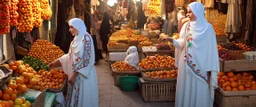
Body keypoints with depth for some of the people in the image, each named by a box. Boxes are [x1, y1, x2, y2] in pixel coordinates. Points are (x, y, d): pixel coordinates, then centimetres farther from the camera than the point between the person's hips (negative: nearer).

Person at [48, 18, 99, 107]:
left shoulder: (86, 38, -15)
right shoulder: (76, 39, 10)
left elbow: (86, 59, -20)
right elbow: (70, 55, 17)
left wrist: (75, 74, -20)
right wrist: (56, 62, 14)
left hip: (84, 74, -8)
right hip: (75, 73, 8)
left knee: (83, 99, 2)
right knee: (75, 97, 14)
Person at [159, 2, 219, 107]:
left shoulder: (208, 28, -7)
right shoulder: (186, 26, 4)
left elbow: (211, 49, -7)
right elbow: (182, 43, 4)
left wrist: (211, 68, -8)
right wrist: (170, 39, -13)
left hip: (201, 64, -3)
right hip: (187, 63, 4)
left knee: (200, 90, 6)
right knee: (186, 89, 11)